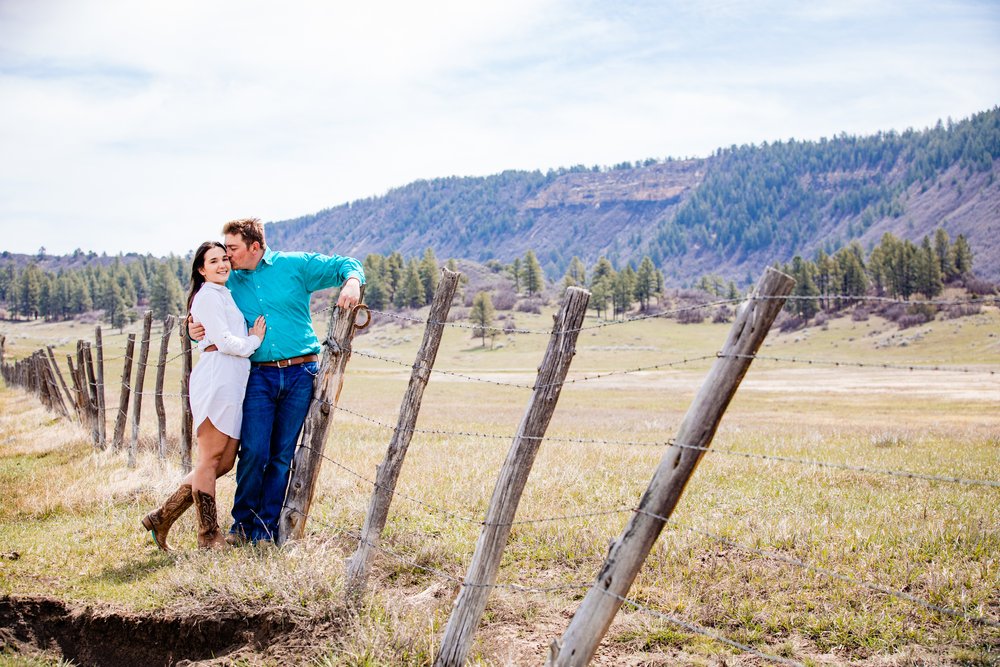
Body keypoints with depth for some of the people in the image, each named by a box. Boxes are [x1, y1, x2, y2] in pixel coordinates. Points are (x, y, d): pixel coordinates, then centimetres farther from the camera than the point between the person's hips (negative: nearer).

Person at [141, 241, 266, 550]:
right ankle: (209, 536, 2)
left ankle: (162, 516, 14)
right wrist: (254, 341, 3)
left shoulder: (226, 295, 27)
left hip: (233, 383, 10)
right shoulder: (208, 296, -3)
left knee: (224, 462, 7)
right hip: (216, 380, -10)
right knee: (211, 459, -4)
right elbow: (225, 342, -11)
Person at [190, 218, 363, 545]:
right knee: (254, 451, -10)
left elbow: (346, 265, 6)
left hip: (301, 374, -1)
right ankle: (243, 524, 8)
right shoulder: (229, 282, 10)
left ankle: (266, 527, 14)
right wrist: (197, 331, -4)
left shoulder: (295, 264, 3)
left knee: (282, 456, 4)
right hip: (259, 376, 1)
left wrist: (351, 282, -16)